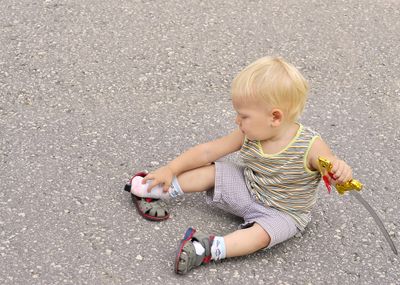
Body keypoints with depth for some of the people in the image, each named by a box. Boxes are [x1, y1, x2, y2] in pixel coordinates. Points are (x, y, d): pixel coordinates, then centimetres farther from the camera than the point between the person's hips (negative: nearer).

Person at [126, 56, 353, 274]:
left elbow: (334, 170, -23)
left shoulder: (310, 146, -30)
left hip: (283, 213, -5)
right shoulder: (249, 135, -14)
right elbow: (208, 151, -7)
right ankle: (159, 190, 3)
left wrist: (340, 170, -49)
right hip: (249, 190, 5)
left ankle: (211, 249, -46)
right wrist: (170, 170, -6)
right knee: (211, 171, -3)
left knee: (262, 233, -34)